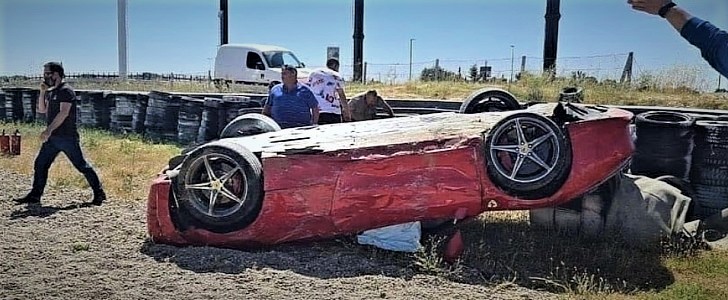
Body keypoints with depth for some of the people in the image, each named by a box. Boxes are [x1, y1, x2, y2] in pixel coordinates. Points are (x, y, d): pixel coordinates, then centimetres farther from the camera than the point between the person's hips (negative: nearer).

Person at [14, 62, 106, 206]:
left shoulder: (66, 90, -12)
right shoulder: (51, 92, 16)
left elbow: (64, 113, -22)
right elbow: (42, 110, 19)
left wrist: (49, 130, -28)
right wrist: (42, 92, 7)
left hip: (67, 137, -9)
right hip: (53, 137, 9)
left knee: (81, 165, -3)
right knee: (40, 164, 8)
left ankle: (99, 193, 5)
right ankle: (35, 195, 16)